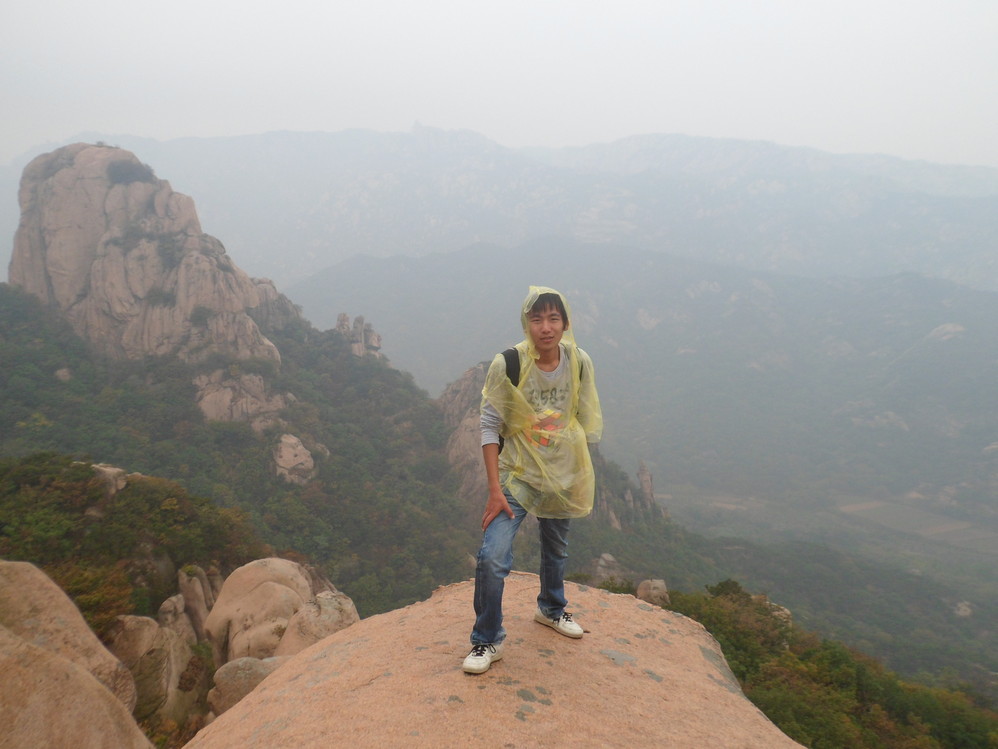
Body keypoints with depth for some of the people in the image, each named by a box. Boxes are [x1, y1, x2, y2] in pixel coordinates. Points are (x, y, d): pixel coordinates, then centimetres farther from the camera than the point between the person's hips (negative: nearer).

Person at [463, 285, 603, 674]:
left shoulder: (579, 363, -9)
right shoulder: (507, 365, -19)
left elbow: (586, 420, 4)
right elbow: (490, 427, -15)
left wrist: (583, 476, 8)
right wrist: (495, 490, -19)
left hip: (563, 475, 4)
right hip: (517, 474, -3)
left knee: (556, 550, 23)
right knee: (492, 557, -16)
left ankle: (551, 608, 52)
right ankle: (487, 641, 7)